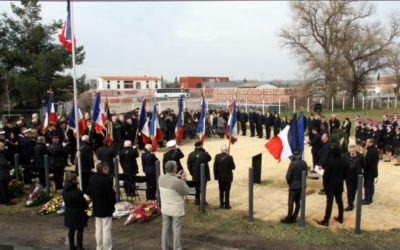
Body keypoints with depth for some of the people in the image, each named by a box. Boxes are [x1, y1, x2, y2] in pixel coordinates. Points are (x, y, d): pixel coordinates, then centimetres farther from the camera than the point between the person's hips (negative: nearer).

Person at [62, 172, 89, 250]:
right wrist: (86, 207, 2)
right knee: (79, 230, 5)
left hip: (69, 213, 7)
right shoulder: (77, 191, -24)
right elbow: (83, 202, -17)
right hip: (78, 213, -7)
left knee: (71, 230, 19)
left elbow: (66, 201, 8)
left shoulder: (65, 191, 0)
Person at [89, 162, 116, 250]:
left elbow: (90, 192, 9)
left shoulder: (92, 178, 2)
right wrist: (113, 202, -4)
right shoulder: (107, 179, -23)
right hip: (106, 207, -7)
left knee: (98, 229, 17)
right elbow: (111, 194, -20)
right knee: (106, 230, 2)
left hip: (96, 207, 7)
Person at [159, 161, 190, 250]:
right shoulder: (177, 181, -26)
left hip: (165, 208, 6)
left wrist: (176, 176, 13)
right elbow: (186, 192, -12)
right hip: (176, 209, -6)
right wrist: (183, 181, -3)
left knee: (166, 228, 16)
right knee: (176, 229, 6)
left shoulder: (160, 178, -6)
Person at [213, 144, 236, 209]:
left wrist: (216, 176, 5)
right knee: (227, 191, 5)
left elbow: (215, 167, -3)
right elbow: (233, 167, -10)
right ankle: (227, 205, 8)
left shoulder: (217, 156, -7)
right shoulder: (229, 157, -17)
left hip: (220, 177, 3)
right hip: (228, 177, -3)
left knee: (221, 191, 14)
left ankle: (221, 204, 19)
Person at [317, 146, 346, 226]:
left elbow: (326, 174, -18)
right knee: (339, 201, 17)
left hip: (331, 185, -5)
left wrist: (324, 182, -2)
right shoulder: (343, 162, -3)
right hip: (340, 185, 6)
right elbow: (345, 173, 6)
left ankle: (326, 221, 1)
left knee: (329, 202, -3)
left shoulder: (330, 162, -21)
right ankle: (340, 218, 29)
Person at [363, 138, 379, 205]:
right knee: (371, 185, 16)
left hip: (369, 171, -10)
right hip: (373, 171, 10)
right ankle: (370, 198, 26)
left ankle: (367, 200, 3)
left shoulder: (370, 151, -26)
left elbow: (367, 162, -25)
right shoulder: (375, 150, 7)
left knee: (367, 185, -2)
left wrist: (363, 168, -11)